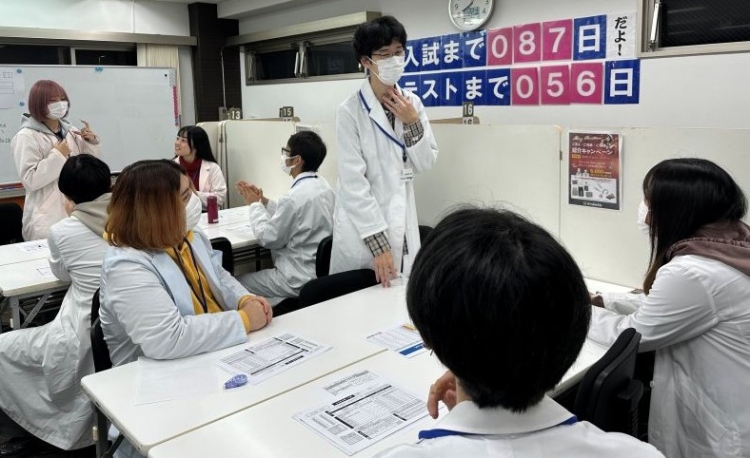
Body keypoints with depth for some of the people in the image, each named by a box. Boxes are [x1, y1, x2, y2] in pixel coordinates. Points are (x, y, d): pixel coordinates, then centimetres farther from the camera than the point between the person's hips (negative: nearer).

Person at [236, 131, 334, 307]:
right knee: (252, 273, 22)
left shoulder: (294, 197, -25)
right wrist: (262, 200, 11)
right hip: (319, 270, 8)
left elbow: (268, 238, -13)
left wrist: (254, 204, -1)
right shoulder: (322, 185, 2)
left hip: (299, 280, -8)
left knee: (238, 283, 8)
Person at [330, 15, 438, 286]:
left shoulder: (412, 103, 3)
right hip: (363, 228, -4)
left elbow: (425, 164, 5)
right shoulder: (350, 111, -13)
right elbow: (353, 182, -16)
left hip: (403, 224, 5)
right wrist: (379, 244, -18)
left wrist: (413, 123, -11)